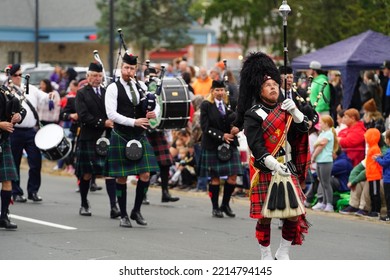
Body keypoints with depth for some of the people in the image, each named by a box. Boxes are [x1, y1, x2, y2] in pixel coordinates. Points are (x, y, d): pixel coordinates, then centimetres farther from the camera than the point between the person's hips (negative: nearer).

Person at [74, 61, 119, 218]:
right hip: (88, 139, -3)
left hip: (107, 138, 3)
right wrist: (102, 123, -16)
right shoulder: (82, 94, 1)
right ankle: (84, 204, 21)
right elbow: (83, 116, -10)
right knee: (87, 174, 5)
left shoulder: (107, 93, 14)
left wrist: (112, 124, -11)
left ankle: (113, 206, -12)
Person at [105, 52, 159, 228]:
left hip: (140, 137, 4)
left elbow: (156, 105, 15)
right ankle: (123, 215, 12)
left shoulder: (141, 87, 9)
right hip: (121, 138, -4)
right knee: (121, 178, 1)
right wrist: (134, 122, -22)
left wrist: (154, 113, -10)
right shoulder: (113, 88, -6)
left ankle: (136, 210, 15)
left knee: (145, 175, -3)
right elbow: (111, 114, -15)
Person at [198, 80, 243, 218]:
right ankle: (215, 207, 10)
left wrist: (236, 129, -11)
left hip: (230, 144, 4)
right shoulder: (206, 105, -3)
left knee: (233, 176, -2)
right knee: (215, 177, 0)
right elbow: (206, 127, -7)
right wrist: (221, 136, -17)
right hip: (212, 146, -4)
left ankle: (225, 204, 14)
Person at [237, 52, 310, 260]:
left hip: (288, 168, 5)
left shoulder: (284, 109, 12)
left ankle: (283, 254, 18)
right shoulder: (253, 115, -7)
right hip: (265, 170, -5)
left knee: (295, 213, 2)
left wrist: (294, 111, -8)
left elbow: (303, 129, 7)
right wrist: (275, 166, -24)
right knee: (265, 216, -1)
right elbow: (256, 147, -14)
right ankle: (266, 257, 11)